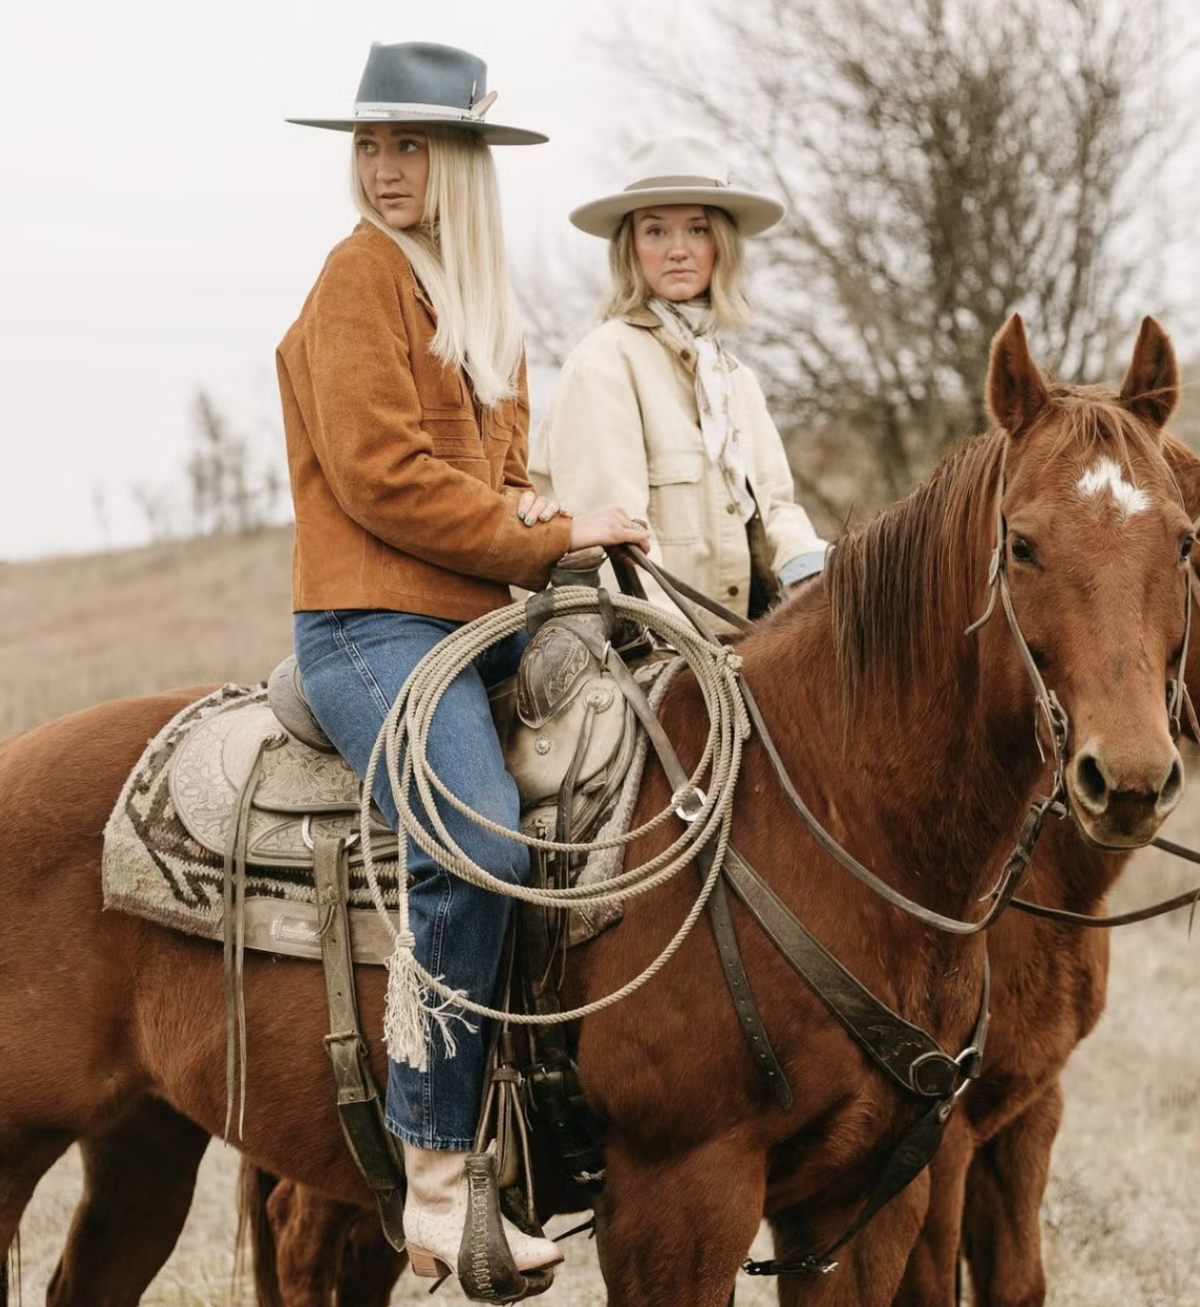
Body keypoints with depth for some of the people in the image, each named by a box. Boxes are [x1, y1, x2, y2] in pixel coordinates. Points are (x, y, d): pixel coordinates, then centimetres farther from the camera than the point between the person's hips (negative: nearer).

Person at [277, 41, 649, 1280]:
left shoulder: (477, 294, 20)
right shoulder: (364, 273, -5)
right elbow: (378, 476, -13)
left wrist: (526, 507, 3)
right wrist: (549, 536, -9)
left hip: (481, 619, 9)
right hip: (374, 625, -9)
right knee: (480, 843, -29)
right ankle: (436, 1185, -29)